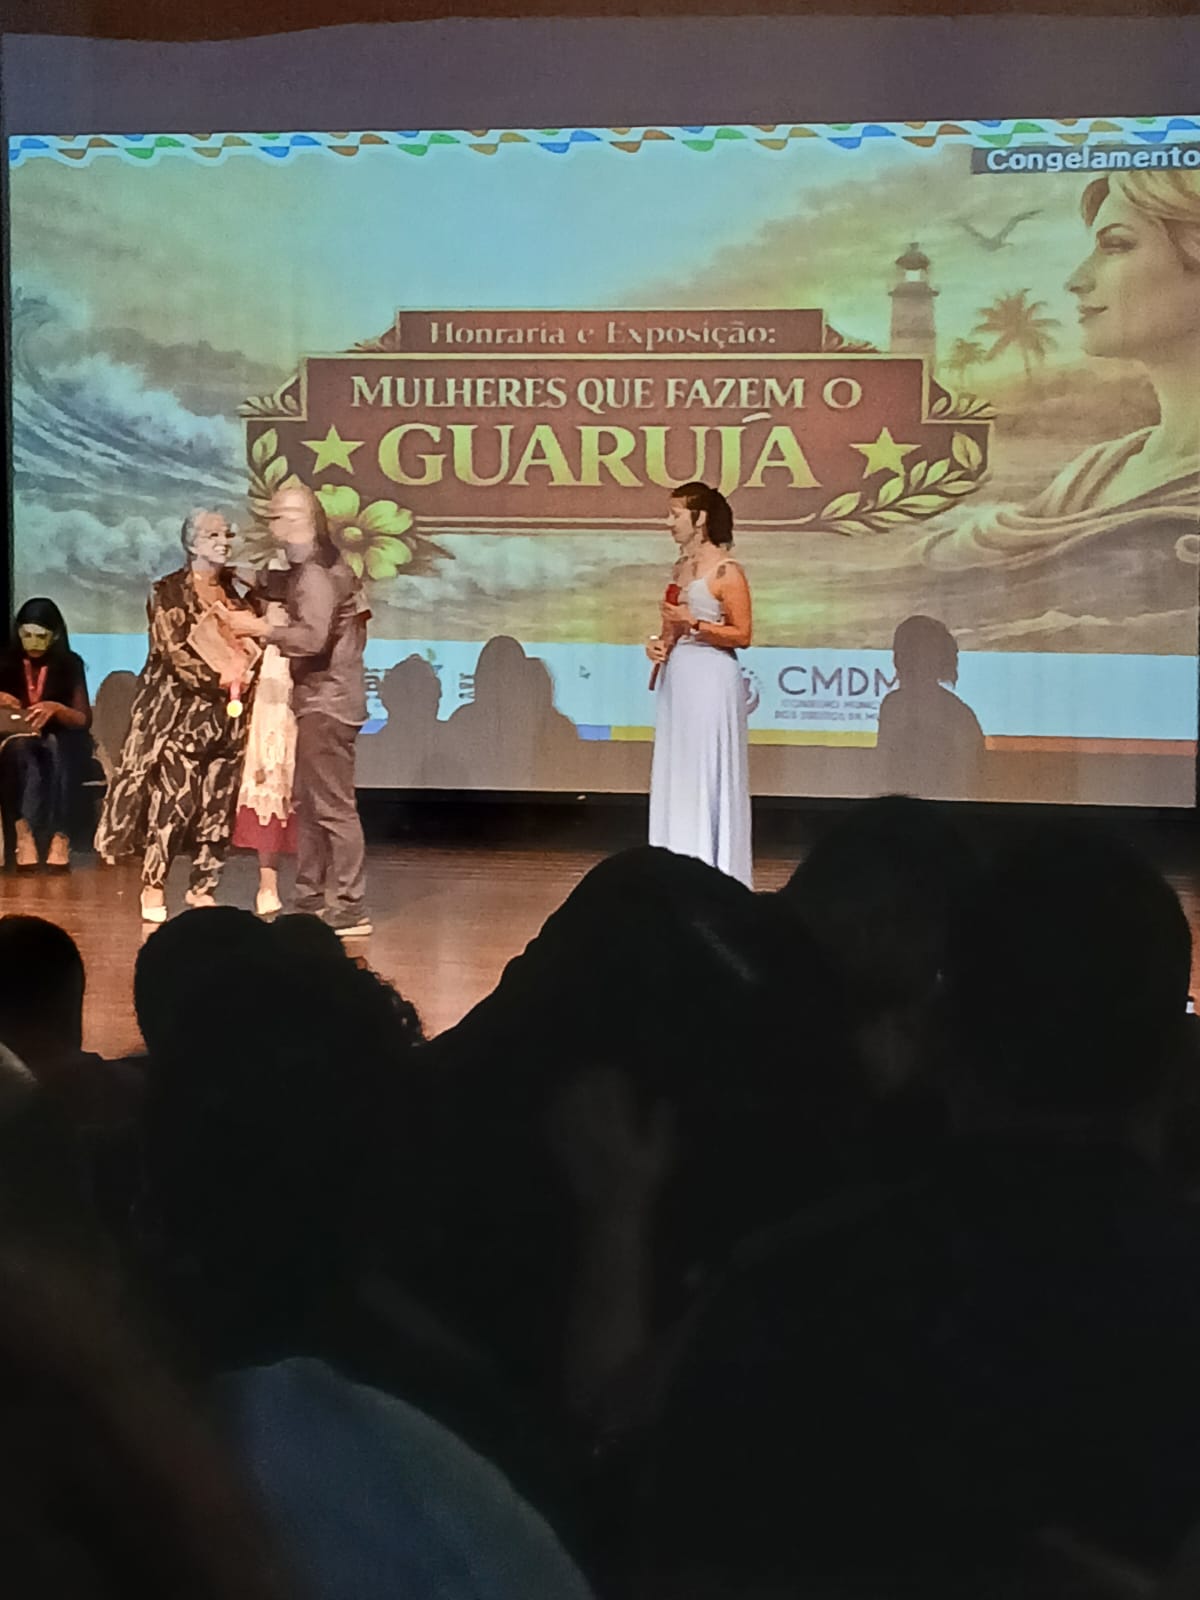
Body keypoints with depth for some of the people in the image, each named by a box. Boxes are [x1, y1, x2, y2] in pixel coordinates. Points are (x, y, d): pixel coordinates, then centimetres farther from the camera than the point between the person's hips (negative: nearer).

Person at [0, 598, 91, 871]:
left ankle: (25, 831, -43)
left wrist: (57, 709, -24)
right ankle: (59, 836, -49)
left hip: (60, 746, 0)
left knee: (53, 745, -37)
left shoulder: (70, 664, 0)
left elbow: (84, 720, -4)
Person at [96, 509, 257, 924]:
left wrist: (244, 672, -4)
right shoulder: (169, 593, -3)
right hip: (179, 710, -5)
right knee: (175, 800, -12)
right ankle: (153, 888, -4)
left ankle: (202, 887, 12)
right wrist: (218, 679, -16)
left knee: (218, 803, 3)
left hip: (228, 712, 6)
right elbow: (174, 653, -11)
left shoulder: (234, 592, 14)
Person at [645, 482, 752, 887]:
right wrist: (660, 642, 5)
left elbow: (742, 635, -11)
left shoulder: (726, 572, -9)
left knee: (708, 773, -4)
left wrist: (694, 624, -19)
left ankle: (713, 875, 4)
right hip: (676, 676, 8)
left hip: (711, 679, -8)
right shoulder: (681, 567, 14)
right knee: (674, 772, 9)